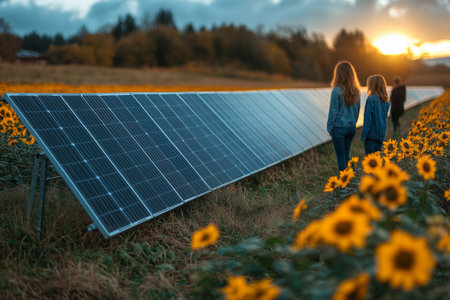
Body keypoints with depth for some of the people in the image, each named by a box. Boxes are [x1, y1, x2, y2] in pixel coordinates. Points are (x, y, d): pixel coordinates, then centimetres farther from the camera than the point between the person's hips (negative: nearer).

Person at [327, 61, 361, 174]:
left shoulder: (337, 91, -17)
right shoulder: (356, 91, 1)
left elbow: (333, 111, -12)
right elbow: (357, 110, 9)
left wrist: (329, 127, -2)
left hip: (339, 128, -5)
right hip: (351, 127, 6)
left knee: (341, 156, 4)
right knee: (346, 154, 19)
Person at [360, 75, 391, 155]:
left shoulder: (371, 99, -15)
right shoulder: (385, 101, 5)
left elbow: (367, 120, -15)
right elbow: (385, 118, 12)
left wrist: (363, 135, -10)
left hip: (371, 134, -7)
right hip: (381, 134, 7)